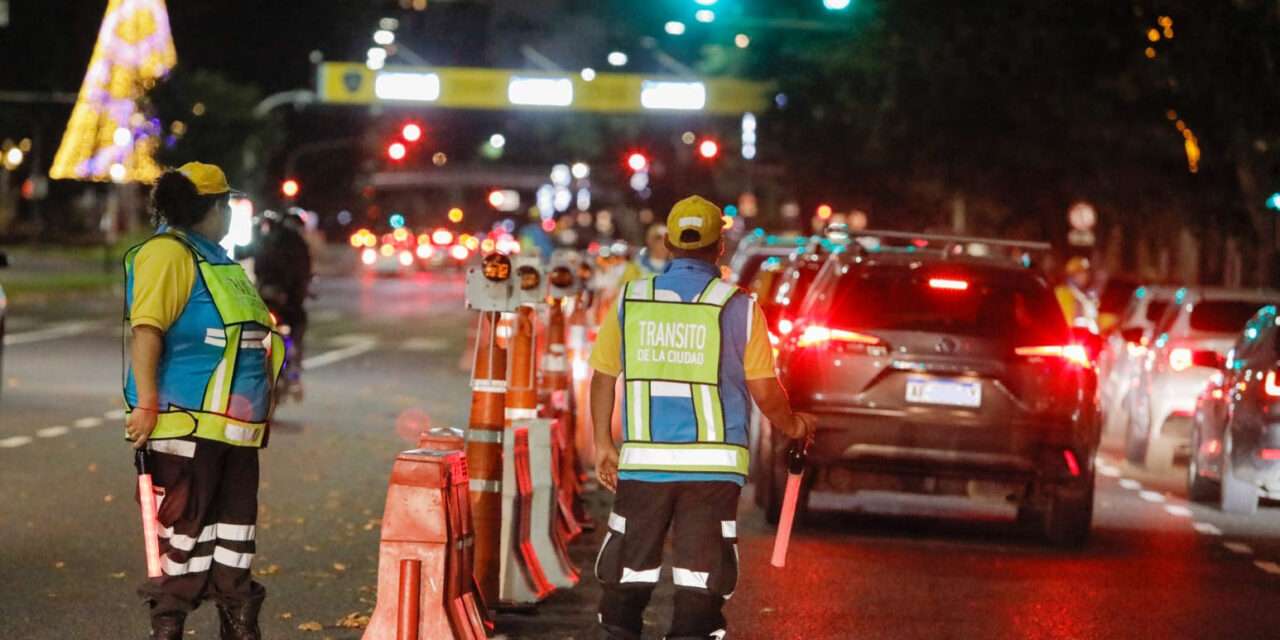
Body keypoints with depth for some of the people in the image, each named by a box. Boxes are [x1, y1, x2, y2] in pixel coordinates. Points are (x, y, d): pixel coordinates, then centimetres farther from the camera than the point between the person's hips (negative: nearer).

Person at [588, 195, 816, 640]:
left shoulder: (632, 300, 3)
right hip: (712, 466, -2)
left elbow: (603, 377, 9)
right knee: (700, 583, 2)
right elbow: (765, 391, -2)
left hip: (643, 462, 2)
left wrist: (603, 444, 22)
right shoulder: (737, 307, -4)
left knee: (627, 581, 13)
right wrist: (792, 426, 19)